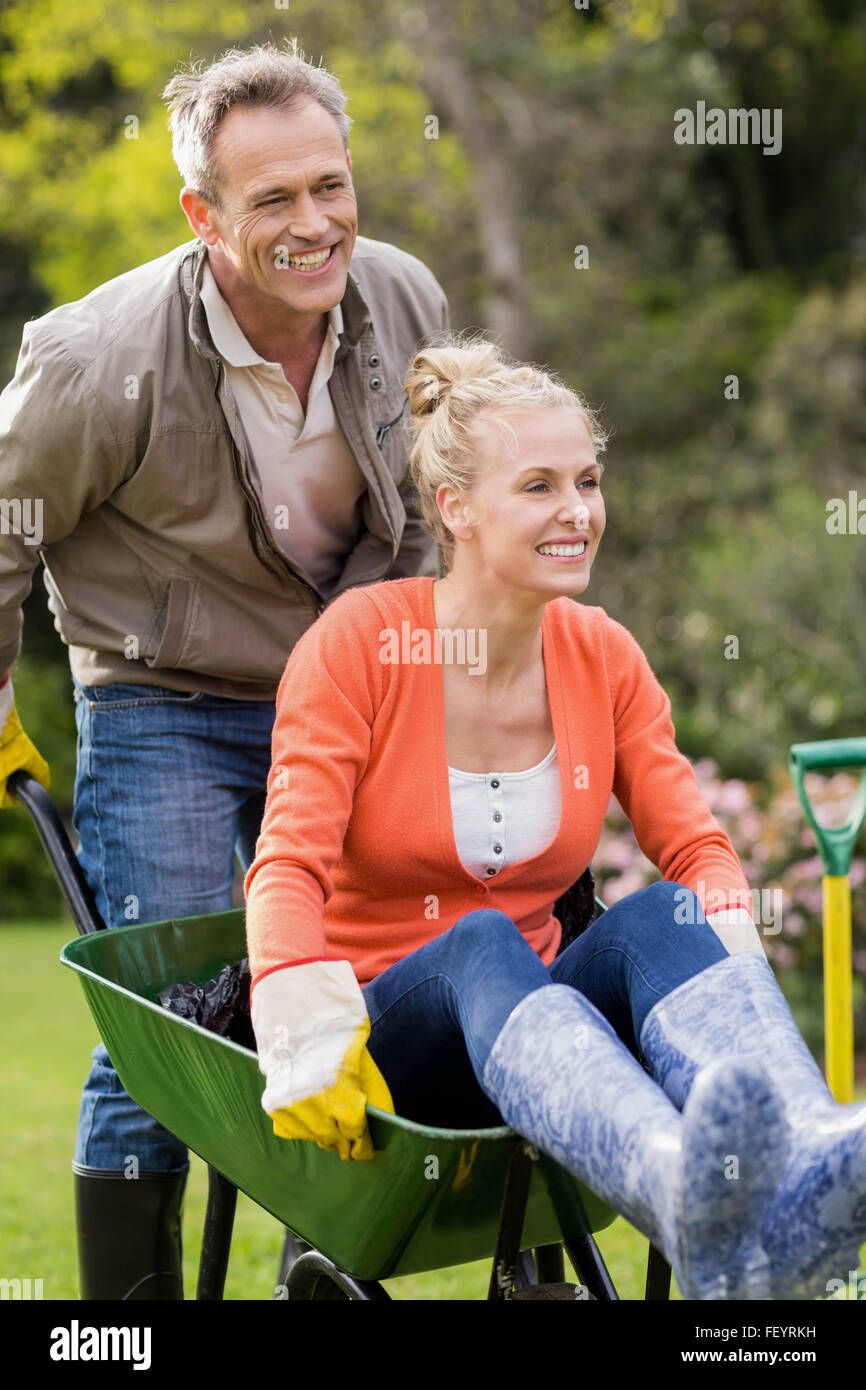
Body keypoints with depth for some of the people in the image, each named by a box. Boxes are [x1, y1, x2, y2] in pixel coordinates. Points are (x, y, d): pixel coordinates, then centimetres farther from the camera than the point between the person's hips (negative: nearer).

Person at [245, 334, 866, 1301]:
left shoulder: (604, 659, 7)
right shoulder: (360, 640, -7)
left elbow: (696, 848, 3)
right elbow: (290, 867, -15)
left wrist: (734, 972, -19)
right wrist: (304, 1039, -31)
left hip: (536, 1035, 4)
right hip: (383, 1037, -4)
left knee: (651, 922, -29)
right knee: (483, 945, -37)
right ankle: (691, 1210, -70)